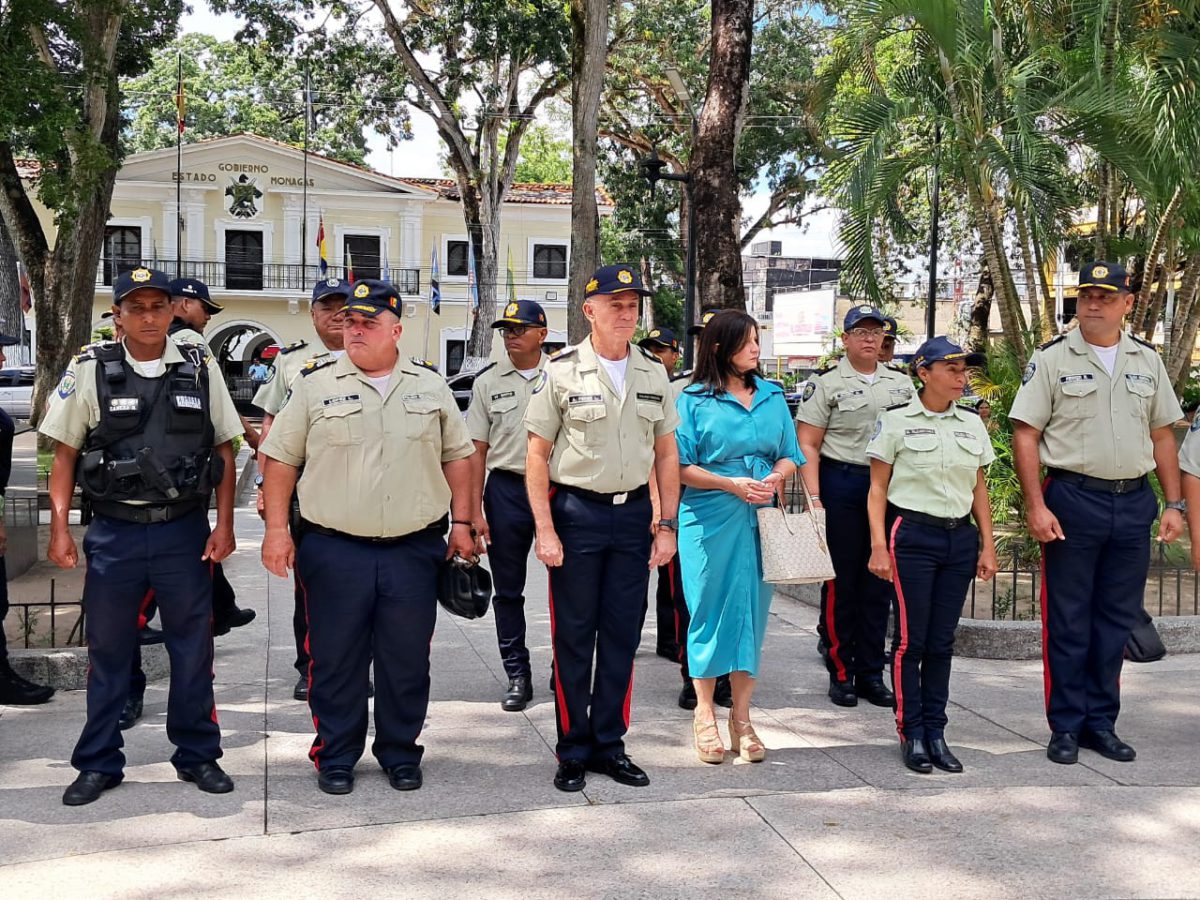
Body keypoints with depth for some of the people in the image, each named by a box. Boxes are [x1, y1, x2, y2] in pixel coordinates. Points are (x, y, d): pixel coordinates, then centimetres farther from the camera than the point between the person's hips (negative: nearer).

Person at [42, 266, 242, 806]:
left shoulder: (200, 368, 2)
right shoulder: (90, 370, 0)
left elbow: (224, 450, 6)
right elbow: (64, 454, 4)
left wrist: (224, 524, 0)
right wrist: (59, 529, -3)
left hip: (184, 531, 1)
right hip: (113, 532, 0)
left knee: (193, 648, 8)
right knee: (107, 650, 9)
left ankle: (197, 753, 24)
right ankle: (99, 763, 23)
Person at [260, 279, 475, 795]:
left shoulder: (431, 388, 7)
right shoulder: (315, 385, 1)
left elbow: (456, 456, 12)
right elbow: (281, 460, 2)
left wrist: (462, 523, 6)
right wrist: (276, 530, -4)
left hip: (414, 549, 1)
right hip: (335, 550, -1)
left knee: (407, 660, 9)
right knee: (335, 660, 7)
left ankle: (400, 753, 25)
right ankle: (335, 757, 23)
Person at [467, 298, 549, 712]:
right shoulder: (488, 381, 5)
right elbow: (477, 451, 5)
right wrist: (475, 511, -1)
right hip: (506, 488, 1)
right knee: (507, 589, 7)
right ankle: (517, 675, 18)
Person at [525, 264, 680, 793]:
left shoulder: (654, 374, 8)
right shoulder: (562, 371, -4)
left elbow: (666, 455, 12)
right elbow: (537, 455, -4)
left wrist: (667, 525, 6)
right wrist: (545, 529, -10)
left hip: (633, 513, 4)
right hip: (576, 512, -3)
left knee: (622, 635, 8)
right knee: (573, 636, 4)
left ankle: (608, 745, 21)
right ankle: (573, 751, 17)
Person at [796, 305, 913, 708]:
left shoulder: (902, 383, 13)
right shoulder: (826, 383, -1)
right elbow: (808, 445, -4)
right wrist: (814, 497, -13)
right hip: (841, 483, -4)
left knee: (879, 582, 7)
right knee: (841, 583, 1)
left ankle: (871, 673, 16)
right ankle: (840, 672, 10)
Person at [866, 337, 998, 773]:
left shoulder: (971, 423, 11)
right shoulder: (896, 420, -3)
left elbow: (979, 489, 15)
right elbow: (878, 488, -2)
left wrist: (987, 545, 10)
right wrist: (879, 545, -9)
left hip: (960, 539, 4)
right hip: (913, 536, -4)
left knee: (942, 642, 7)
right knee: (912, 639, -2)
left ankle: (935, 732, 15)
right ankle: (912, 734, 8)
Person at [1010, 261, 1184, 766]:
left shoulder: (1147, 361, 10)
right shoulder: (1052, 359, -2)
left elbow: (1162, 435, 14)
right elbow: (1025, 434, -6)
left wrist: (1173, 504, 7)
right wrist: (1036, 506, -14)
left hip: (1134, 502, 4)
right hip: (1072, 499, -4)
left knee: (1117, 619, 10)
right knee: (1068, 621, 3)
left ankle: (1101, 723, 22)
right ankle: (1066, 727, 13)